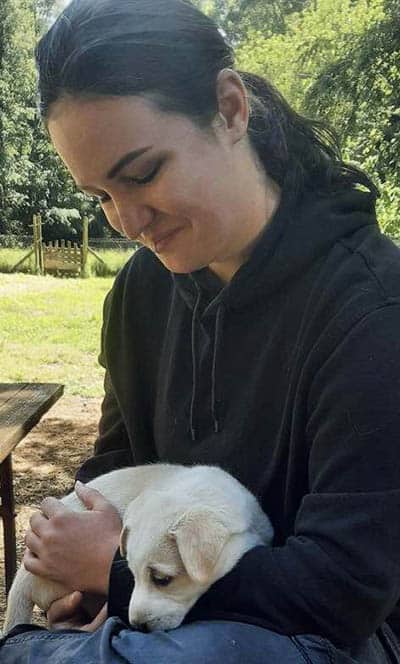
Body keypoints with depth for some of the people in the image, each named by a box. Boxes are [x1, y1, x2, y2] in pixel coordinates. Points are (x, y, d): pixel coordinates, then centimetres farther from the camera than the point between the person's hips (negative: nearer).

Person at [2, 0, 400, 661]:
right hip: (177, 607, 6)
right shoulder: (141, 287, -2)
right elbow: (117, 459, 11)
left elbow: (345, 589, -23)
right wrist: (88, 572, -9)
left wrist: (118, 571, -17)